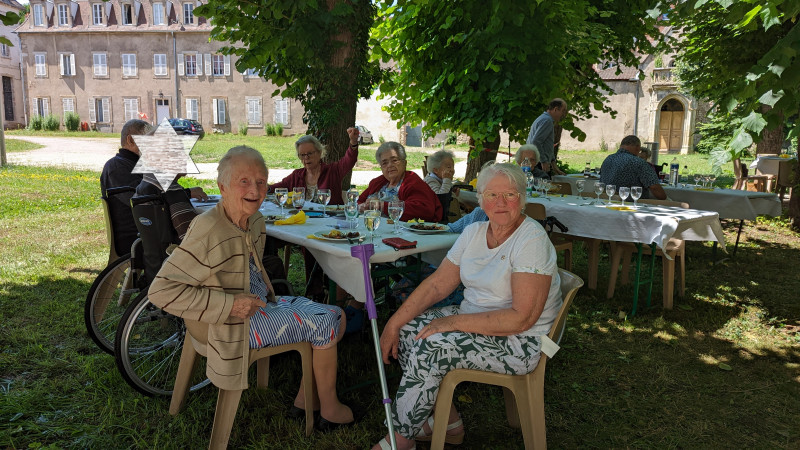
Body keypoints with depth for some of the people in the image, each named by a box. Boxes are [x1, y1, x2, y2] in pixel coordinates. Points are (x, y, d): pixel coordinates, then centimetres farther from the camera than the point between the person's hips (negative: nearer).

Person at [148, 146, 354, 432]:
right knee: (326, 323, -7)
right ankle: (329, 409, 14)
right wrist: (229, 305, -28)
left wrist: (267, 296, 3)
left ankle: (305, 399, 20)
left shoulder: (255, 221, 0)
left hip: (261, 304, 9)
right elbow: (161, 290, -27)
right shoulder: (208, 230, -26)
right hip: (240, 323, -9)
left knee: (336, 316, 9)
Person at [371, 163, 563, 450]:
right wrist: (393, 324, -6)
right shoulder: (474, 233, 3)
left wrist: (453, 322, -25)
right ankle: (448, 423, 8)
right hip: (474, 320, 8)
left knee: (428, 346, -24)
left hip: (519, 343, -8)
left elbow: (521, 318, -24)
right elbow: (437, 284, 3)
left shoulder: (532, 240, -20)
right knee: (406, 329, -5)